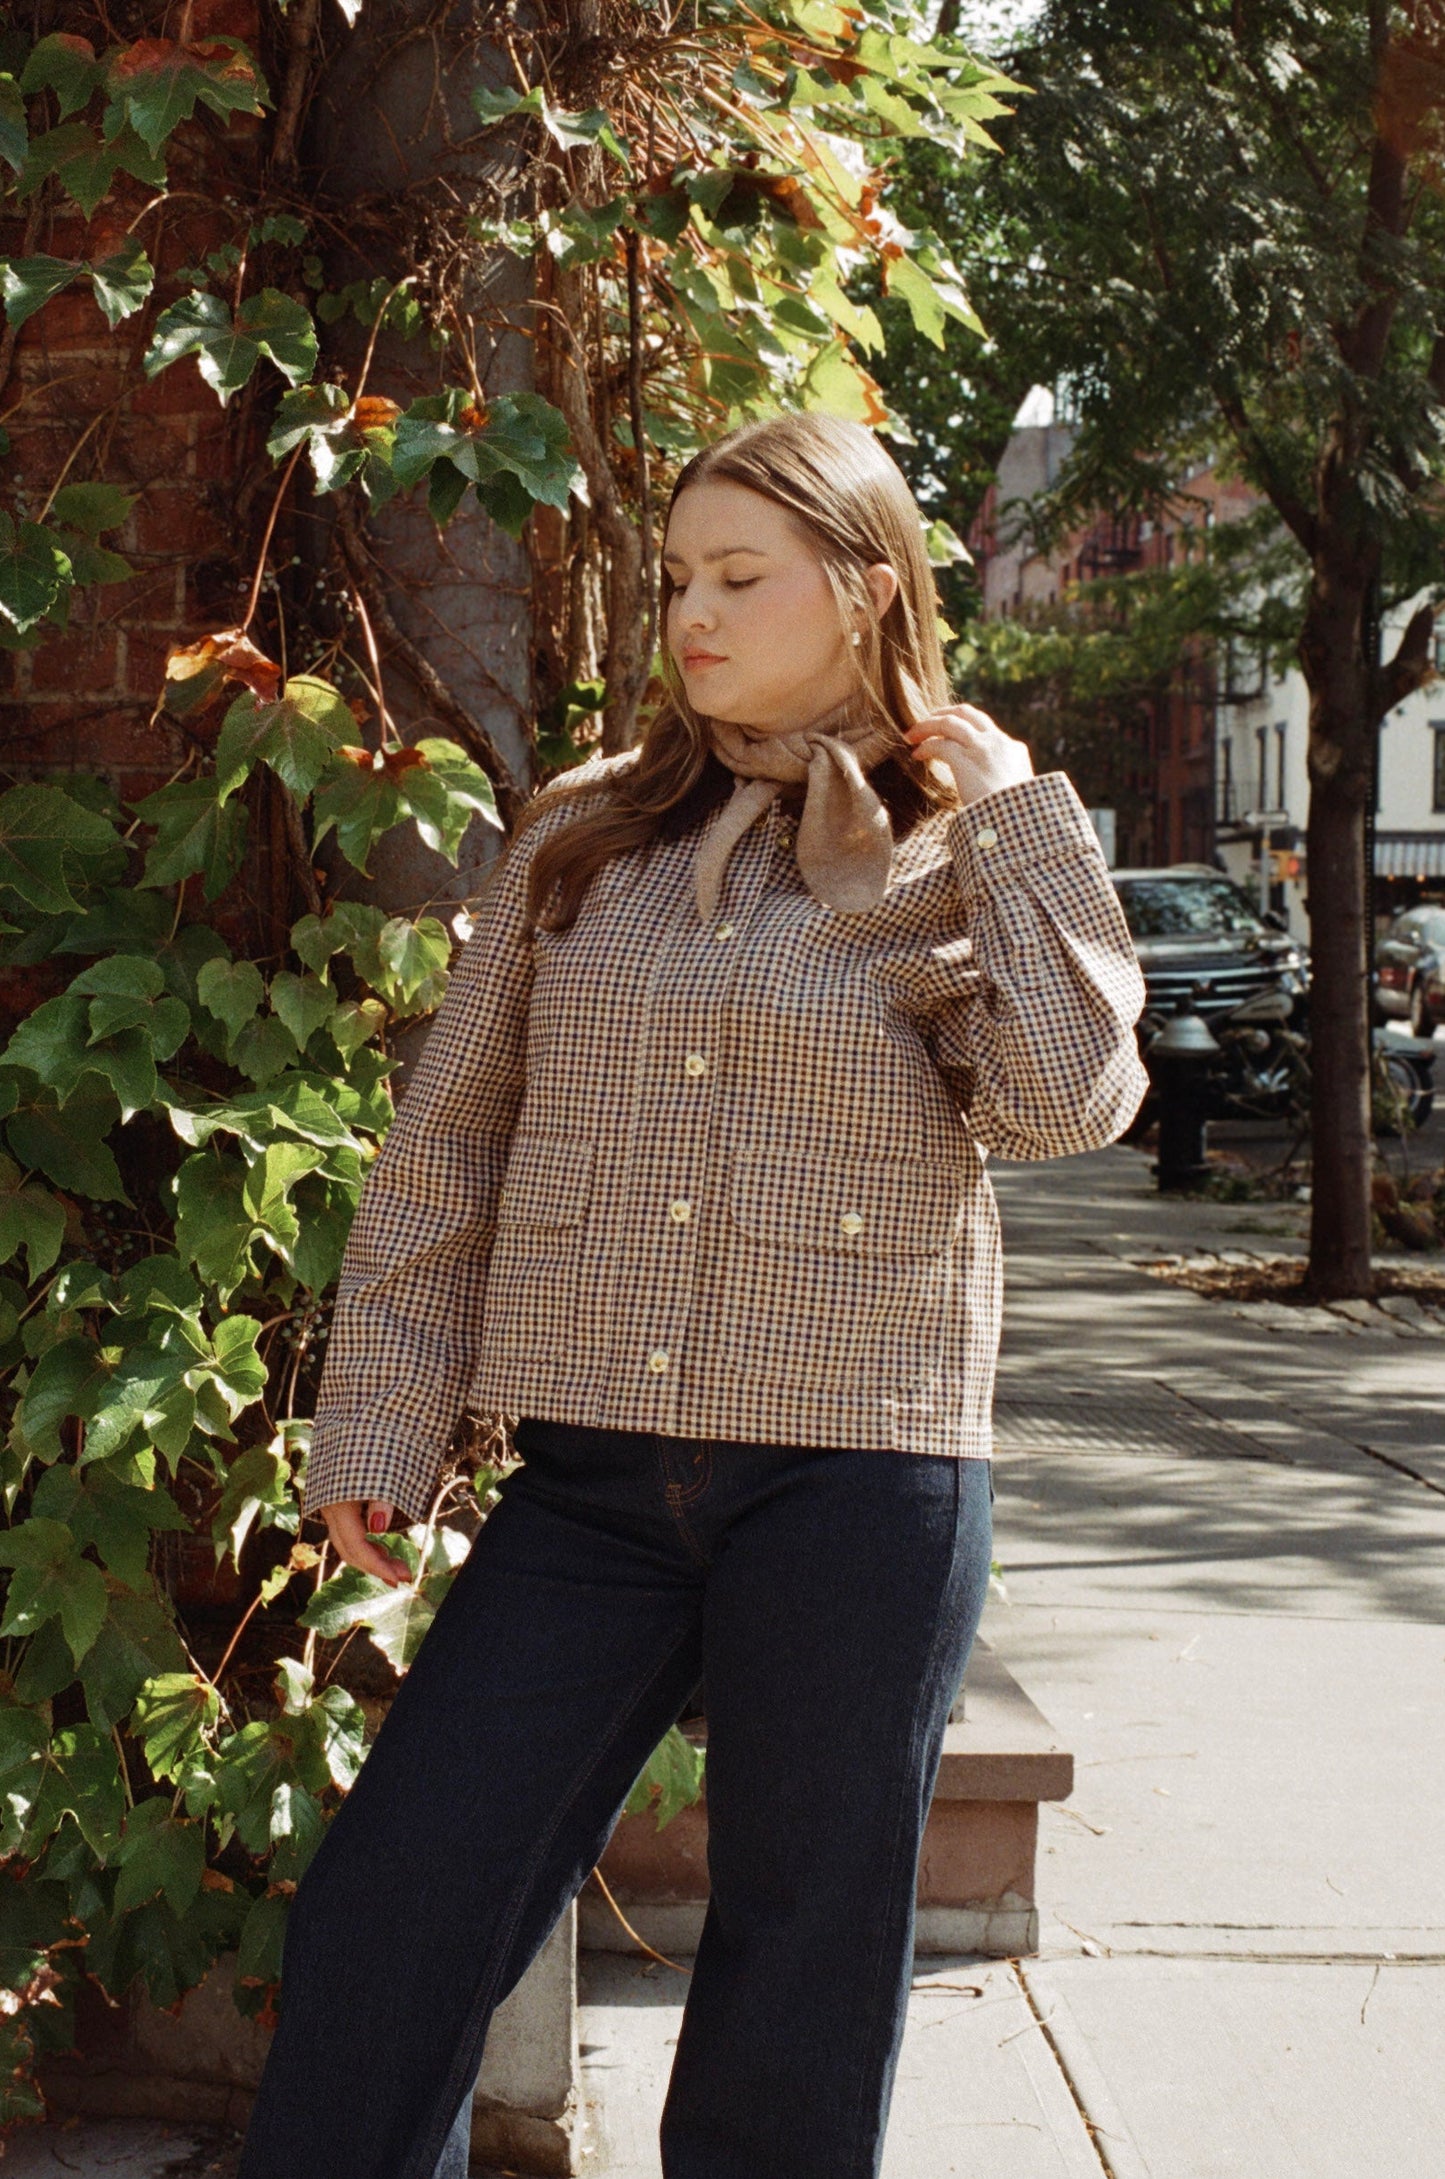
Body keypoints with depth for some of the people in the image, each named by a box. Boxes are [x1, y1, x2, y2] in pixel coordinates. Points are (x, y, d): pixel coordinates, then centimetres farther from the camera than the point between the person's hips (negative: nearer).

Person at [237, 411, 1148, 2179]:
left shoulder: (952, 860, 4)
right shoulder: (582, 840, 9)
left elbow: (1068, 1102, -13)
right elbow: (443, 1149, 10)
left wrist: (1015, 816, -7)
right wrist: (374, 1429, 5)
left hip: (858, 1472, -2)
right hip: (595, 1479, 2)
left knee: (803, 1974, 8)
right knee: (384, 1928, -2)